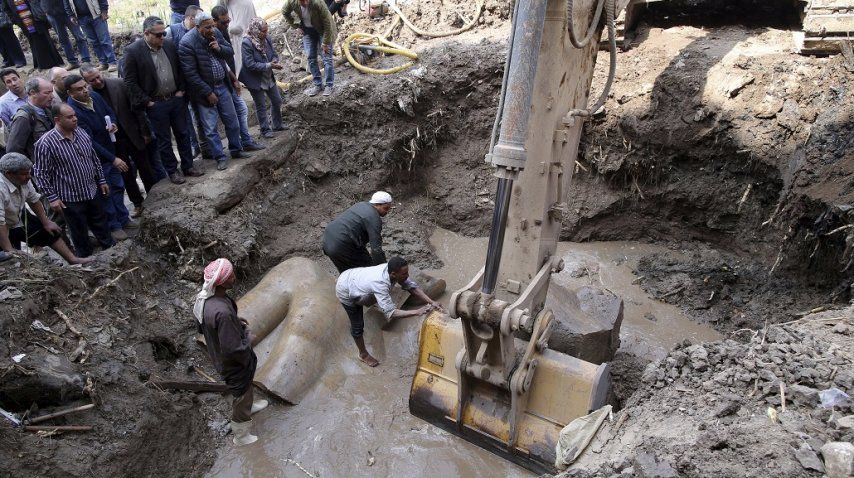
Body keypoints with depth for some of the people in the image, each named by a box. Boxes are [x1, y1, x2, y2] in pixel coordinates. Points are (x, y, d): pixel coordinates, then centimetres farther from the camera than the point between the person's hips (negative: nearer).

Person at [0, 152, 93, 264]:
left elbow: (34, 200, 2)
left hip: (19, 217, 8)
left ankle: (72, 259, 17)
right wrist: (9, 251, -36)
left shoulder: (23, 179, -16)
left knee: (50, 231, 10)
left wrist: (46, 222, 9)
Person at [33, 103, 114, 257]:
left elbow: (94, 158, 12)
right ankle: (86, 257, 29)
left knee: (101, 223, 20)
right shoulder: (45, 143, -19)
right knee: (79, 232, 11)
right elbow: (41, 173, -14)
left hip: (93, 191, 5)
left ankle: (111, 248, 39)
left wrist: (101, 180, 14)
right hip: (70, 198, -5)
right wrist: (52, 198, -14)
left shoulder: (81, 133, -1)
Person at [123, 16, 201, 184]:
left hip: (177, 99, 4)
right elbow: (130, 82, -10)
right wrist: (146, 102, -12)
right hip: (156, 104, -4)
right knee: (164, 140, 7)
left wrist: (181, 90, 3)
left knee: (183, 134, 13)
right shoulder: (133, 51, -12)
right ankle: (172, 171, 20)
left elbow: (180, 69, 12)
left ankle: (188, 166, 26)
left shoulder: (169, 45, 1)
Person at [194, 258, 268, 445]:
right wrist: (247, 336, -14)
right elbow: (233, 349, -34)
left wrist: (235, 321, 0)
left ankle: (249, 406, 63)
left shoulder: (203, 296, -14)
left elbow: (198, 319, 7)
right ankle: (241, 436, 41)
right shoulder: (222, 312, -42)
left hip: (217, 355, 8)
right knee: (241, 396, 18)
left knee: (242, 389, 35)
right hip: (234, 362, -8)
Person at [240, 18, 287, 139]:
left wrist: (274, 61, -17)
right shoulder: (246, 43, -23)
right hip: (255, 81, -6)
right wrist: (269, 66, -27)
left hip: (269, 78, 7)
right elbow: (250, 64, -26)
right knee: (261, 106, 7)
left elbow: (274, 54, 7)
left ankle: (278, 125, 36)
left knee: (277, 101, 16)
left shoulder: (267, 39, -4)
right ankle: (265, 130, 22)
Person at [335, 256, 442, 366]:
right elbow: (391, 313, -48)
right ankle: (363, 354, 30)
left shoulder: (391, 270, -22)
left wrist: (431, 302, -24)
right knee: (358, 325, 7)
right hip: (346, 292, -6)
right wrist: (417, 312, -51)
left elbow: (412, 286, -15)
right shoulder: (380, 284, -44)